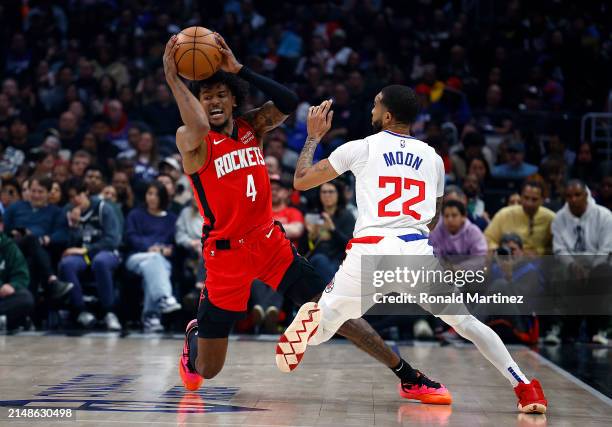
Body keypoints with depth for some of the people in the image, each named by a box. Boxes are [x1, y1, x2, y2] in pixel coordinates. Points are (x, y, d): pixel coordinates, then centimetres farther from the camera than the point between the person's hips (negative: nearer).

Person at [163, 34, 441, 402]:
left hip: (270, 243, 4)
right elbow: (199, 128, -36)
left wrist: (239, 69, -18)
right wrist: (173, 79, -30)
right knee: (206, 370, 3)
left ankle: (409, 377, 4)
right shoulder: (191, 139, -11)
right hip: (226, 254, -3)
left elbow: (288, 103, -14)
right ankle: (194, 336, 39)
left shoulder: (252, 127, 5)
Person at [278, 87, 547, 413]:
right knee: (466, 322, 17)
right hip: (417, 252, 2)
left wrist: (313, 136, 29)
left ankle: (313, 317, -26)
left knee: (319, 333, 10)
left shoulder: (361, 148, 10)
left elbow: (301, 180, 16)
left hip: (370, 250, -2)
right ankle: (524, 387, 6)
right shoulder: (432, 157, 20)